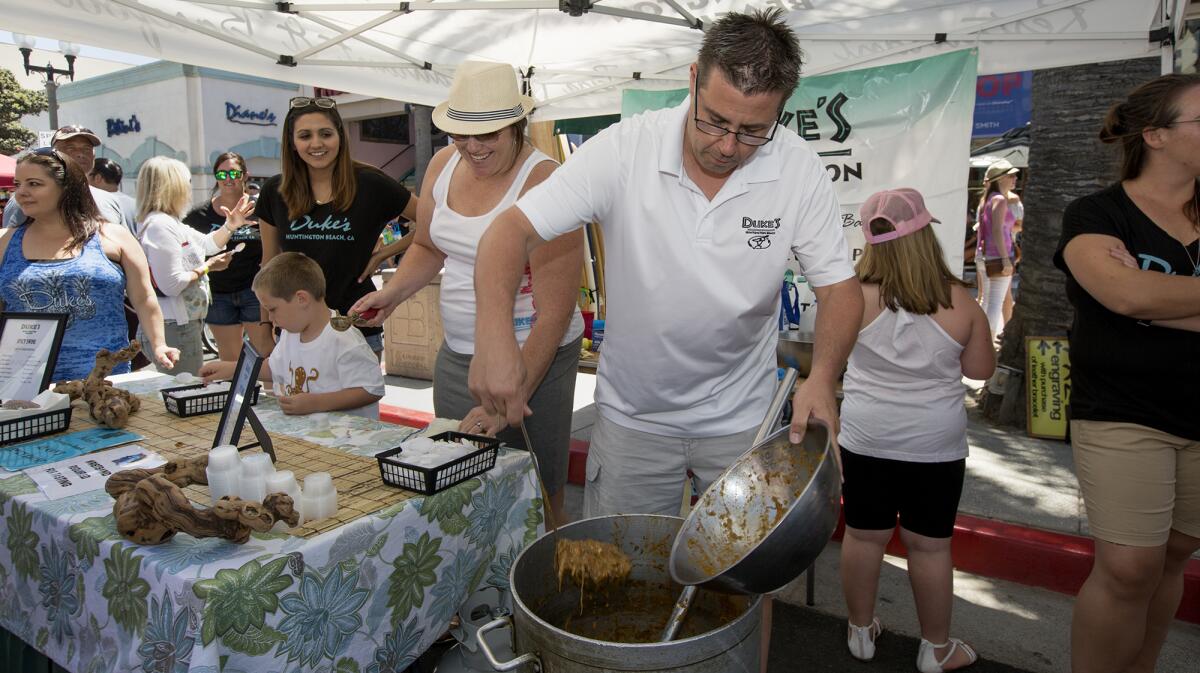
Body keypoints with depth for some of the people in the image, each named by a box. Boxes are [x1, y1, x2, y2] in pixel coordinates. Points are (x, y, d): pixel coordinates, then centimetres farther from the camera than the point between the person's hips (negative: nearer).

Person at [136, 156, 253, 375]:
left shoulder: (171, 223, 15)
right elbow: (171, 284, -23)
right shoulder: (160, 225, -17)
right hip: (175, 329, -11)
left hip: (182, 325, 11)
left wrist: (231, 225, 15)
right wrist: (207, 268, -10)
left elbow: (208, 244, 29)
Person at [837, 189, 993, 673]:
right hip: (936, 445, 0)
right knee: (930, 546, 13)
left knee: (863, 536, 13)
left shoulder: (857, 299, -12)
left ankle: (861, 632, 31)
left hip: (865, 440, 0)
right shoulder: (960, 303, -10)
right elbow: (981, 369, 2)